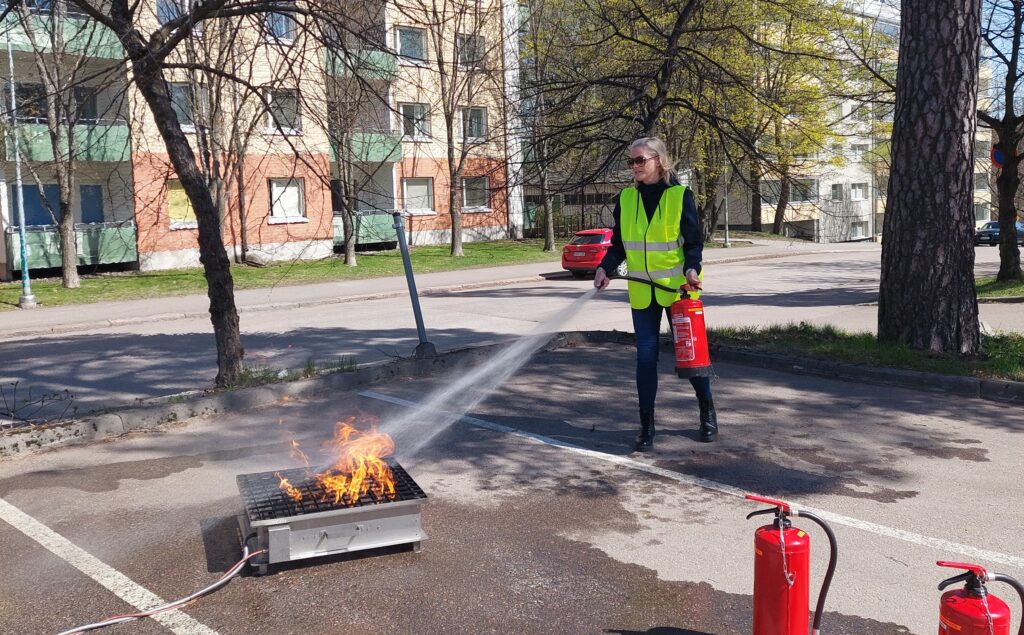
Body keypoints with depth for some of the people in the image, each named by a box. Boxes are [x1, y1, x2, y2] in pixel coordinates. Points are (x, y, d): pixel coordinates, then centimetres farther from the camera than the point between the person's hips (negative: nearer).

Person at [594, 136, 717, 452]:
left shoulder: (680, 195, -6)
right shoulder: (626, 199, 4)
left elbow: (694, 241, -5)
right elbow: (618, 244, 8)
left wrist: (692, 269, -23)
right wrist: (605, 268, -9)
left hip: (677, 289, -3)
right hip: (642, 292, 3)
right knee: (646, 357, 3)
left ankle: (708, 413, 28)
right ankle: (646, 425, 12)